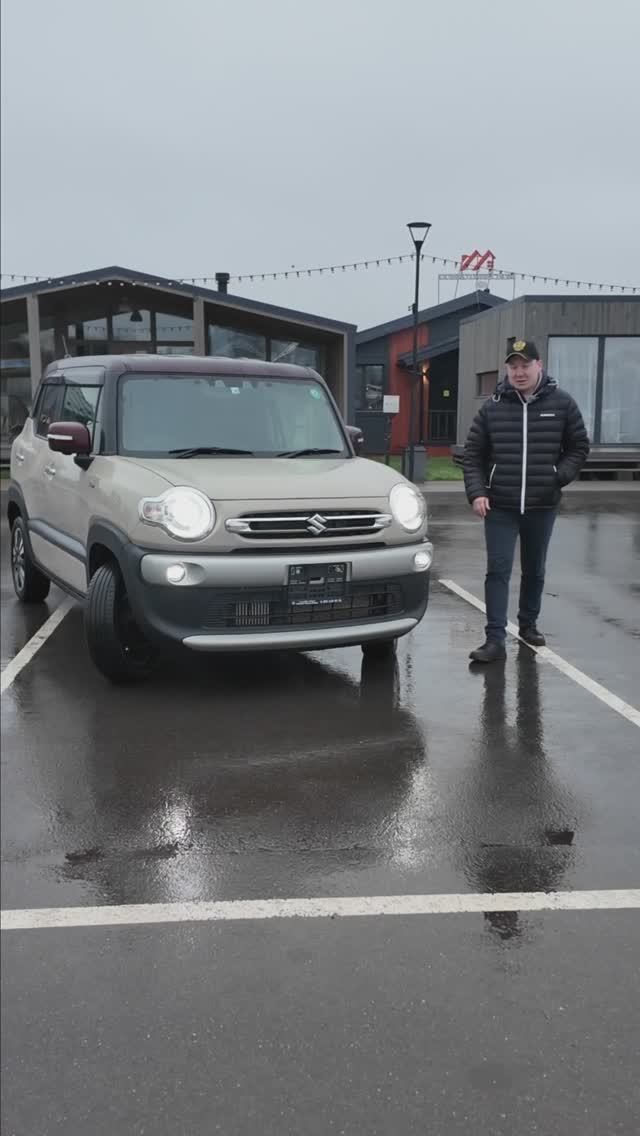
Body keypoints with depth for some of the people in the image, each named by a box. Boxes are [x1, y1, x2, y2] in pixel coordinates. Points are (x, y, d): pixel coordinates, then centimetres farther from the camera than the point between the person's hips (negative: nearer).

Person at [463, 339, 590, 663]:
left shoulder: (562, 404, 0)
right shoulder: (492, 407, 0)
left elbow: (579, 448, 7)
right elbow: (473, 454, 3)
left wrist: (559, 477, -8)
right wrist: (476, 493, -8)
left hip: (542, 506, 1)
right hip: (500, 506, -1)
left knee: (534, 570, 16)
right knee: (498, 570, -6)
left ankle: (528, 625, 35)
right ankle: (495, 639, -4)